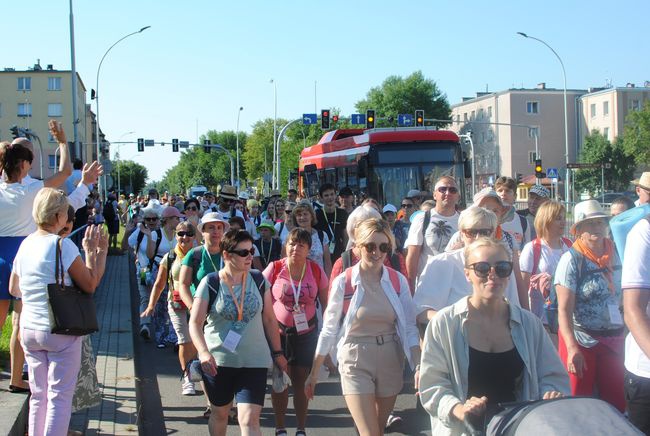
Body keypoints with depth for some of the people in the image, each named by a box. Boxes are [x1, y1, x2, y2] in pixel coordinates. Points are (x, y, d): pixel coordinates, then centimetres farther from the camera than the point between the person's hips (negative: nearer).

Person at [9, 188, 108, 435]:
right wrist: (94, 251, -3)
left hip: (28, 329, 6)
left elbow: (14, 289, 16)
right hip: (60, 331, -6)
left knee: (38, 395, 15)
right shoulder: (62, 245, -15)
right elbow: (90, 284, -12)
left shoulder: (25, 245, 6)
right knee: (60, 396, 1)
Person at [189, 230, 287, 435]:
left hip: (254, 361, 0)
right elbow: (195, 323, -11)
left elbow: (269, 319, 9)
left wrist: (277, 353, 10)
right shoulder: (210, 283, -7)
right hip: (218, 360, 0)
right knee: (220, 413, 18)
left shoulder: (258, 280, 1)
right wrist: (203, 352, -27)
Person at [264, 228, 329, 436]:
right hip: (279, 333, -1)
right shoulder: (274, 268, -8)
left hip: (306, 333, 1)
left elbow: (326, 303, 4)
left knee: (301, 381, 6)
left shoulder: (316, 270, -4)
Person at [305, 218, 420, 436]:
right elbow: (329, 329, -3)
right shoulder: (343, 282, -9)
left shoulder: (398, 281, -2)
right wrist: (314, 373, 0)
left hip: (390, 361, 3)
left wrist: (419, 367, -10)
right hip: (355, 361, -3)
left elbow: (409, 328, 1)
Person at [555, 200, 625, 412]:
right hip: (581, 339, -4)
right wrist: (572, 348, -24)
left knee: (615, 402, 8)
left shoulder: (614, 254, 5)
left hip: (613, 339, 5)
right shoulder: (572, 259, -9)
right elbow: (564, 310, -15)